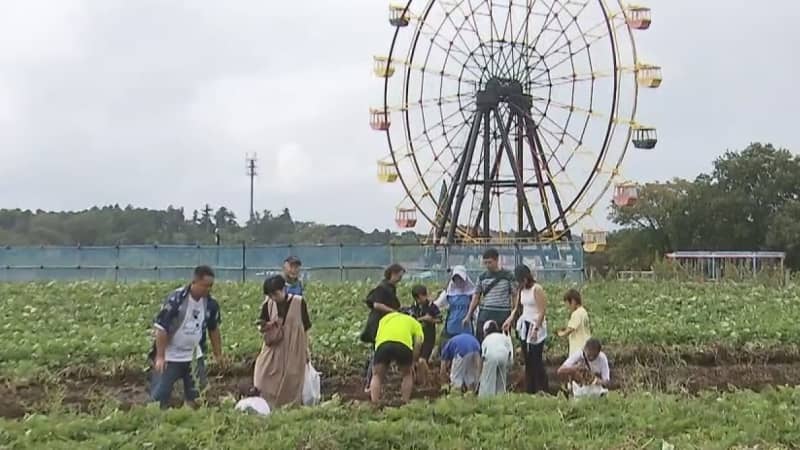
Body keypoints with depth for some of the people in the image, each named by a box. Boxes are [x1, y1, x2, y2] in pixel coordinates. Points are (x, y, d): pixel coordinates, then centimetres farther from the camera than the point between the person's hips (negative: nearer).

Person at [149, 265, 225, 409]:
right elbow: (161, 328, -17)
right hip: (170, 356, -5)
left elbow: (214, 329, 11)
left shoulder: (211, 303, -4)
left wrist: (218, 354, 13)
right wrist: (160, 357, -19)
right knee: (159, 395, -4)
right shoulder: (175, 299, -20)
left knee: (194, 397, 6)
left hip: (194, 357, 5)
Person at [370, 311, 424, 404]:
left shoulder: (385, 318, 41)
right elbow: (418, 343, 15)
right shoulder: (415, 323, 33)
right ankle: (405, 403, 15)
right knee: (407, 375, 25)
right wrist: (412, 363, 20)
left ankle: (374, 404, 4)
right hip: (404, 344, -1)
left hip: (383, 344, 1)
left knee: (377, 376, 19)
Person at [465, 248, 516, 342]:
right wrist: (469, 315, 6)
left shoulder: (508, 276, 0)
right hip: (484, 316, 2)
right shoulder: (482, 277, 8)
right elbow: (476, 296, 11)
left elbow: (514, 296, 3)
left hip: (502, 316, -2)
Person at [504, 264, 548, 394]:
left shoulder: (537, 289, -11)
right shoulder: (521, 290, 12)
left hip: (536, 326, -8)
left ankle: (541, 389, -5)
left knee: (536, 359, -9)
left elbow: (542, 311, -15)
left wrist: (535, 329, -20)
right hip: (524, 327, 8)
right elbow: (517, 308, 13)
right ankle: (529, 390, 14)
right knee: (527, 360, 9)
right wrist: (509, 320, -4)